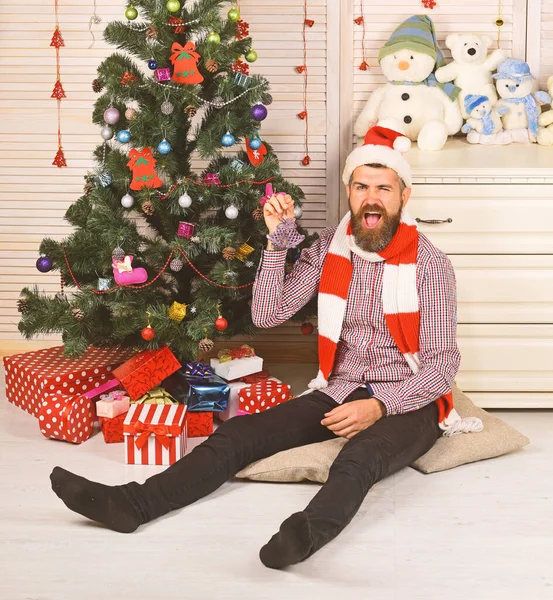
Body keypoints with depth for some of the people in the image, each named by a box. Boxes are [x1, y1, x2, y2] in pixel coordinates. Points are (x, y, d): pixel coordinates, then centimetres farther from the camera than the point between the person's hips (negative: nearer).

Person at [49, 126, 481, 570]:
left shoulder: (429, 263, -8)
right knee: (239, 434, -16)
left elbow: (442, 363, -11)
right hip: (338, 393, 5)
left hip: (408, 404, -5)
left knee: (359, 458, -39)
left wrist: (379, 406, -25)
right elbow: (267, 316, 0)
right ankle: (133, 504, -25)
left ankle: (308, 532, -67)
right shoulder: (330, 248, 5)